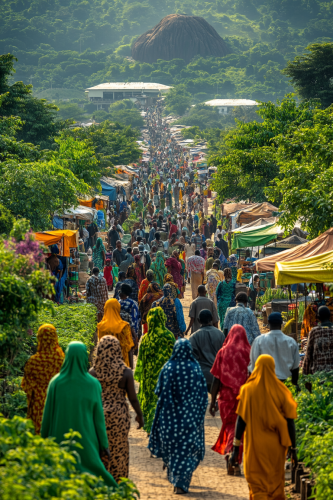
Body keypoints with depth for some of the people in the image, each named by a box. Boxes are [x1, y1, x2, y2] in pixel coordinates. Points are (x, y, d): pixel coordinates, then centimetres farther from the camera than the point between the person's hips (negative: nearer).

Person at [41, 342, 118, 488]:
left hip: (61, 440, 0)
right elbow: (99, 417, -4)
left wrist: (44, 438, 10)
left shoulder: (55, 383, -9)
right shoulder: (93, 384, -8)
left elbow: (47, 415, -3)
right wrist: (104, 444, 4)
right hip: (86, 441, 0)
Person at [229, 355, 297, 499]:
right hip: (276, 447, 1)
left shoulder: (248, 390, -7)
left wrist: (236, 448, -4)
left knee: (257, 487, 3)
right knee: (276, 484, 19)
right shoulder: (281, 391, -5)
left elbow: (241, 421, -9)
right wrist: (293, 449, 3)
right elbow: (290, 422, -5)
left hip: (255, 446, -1)